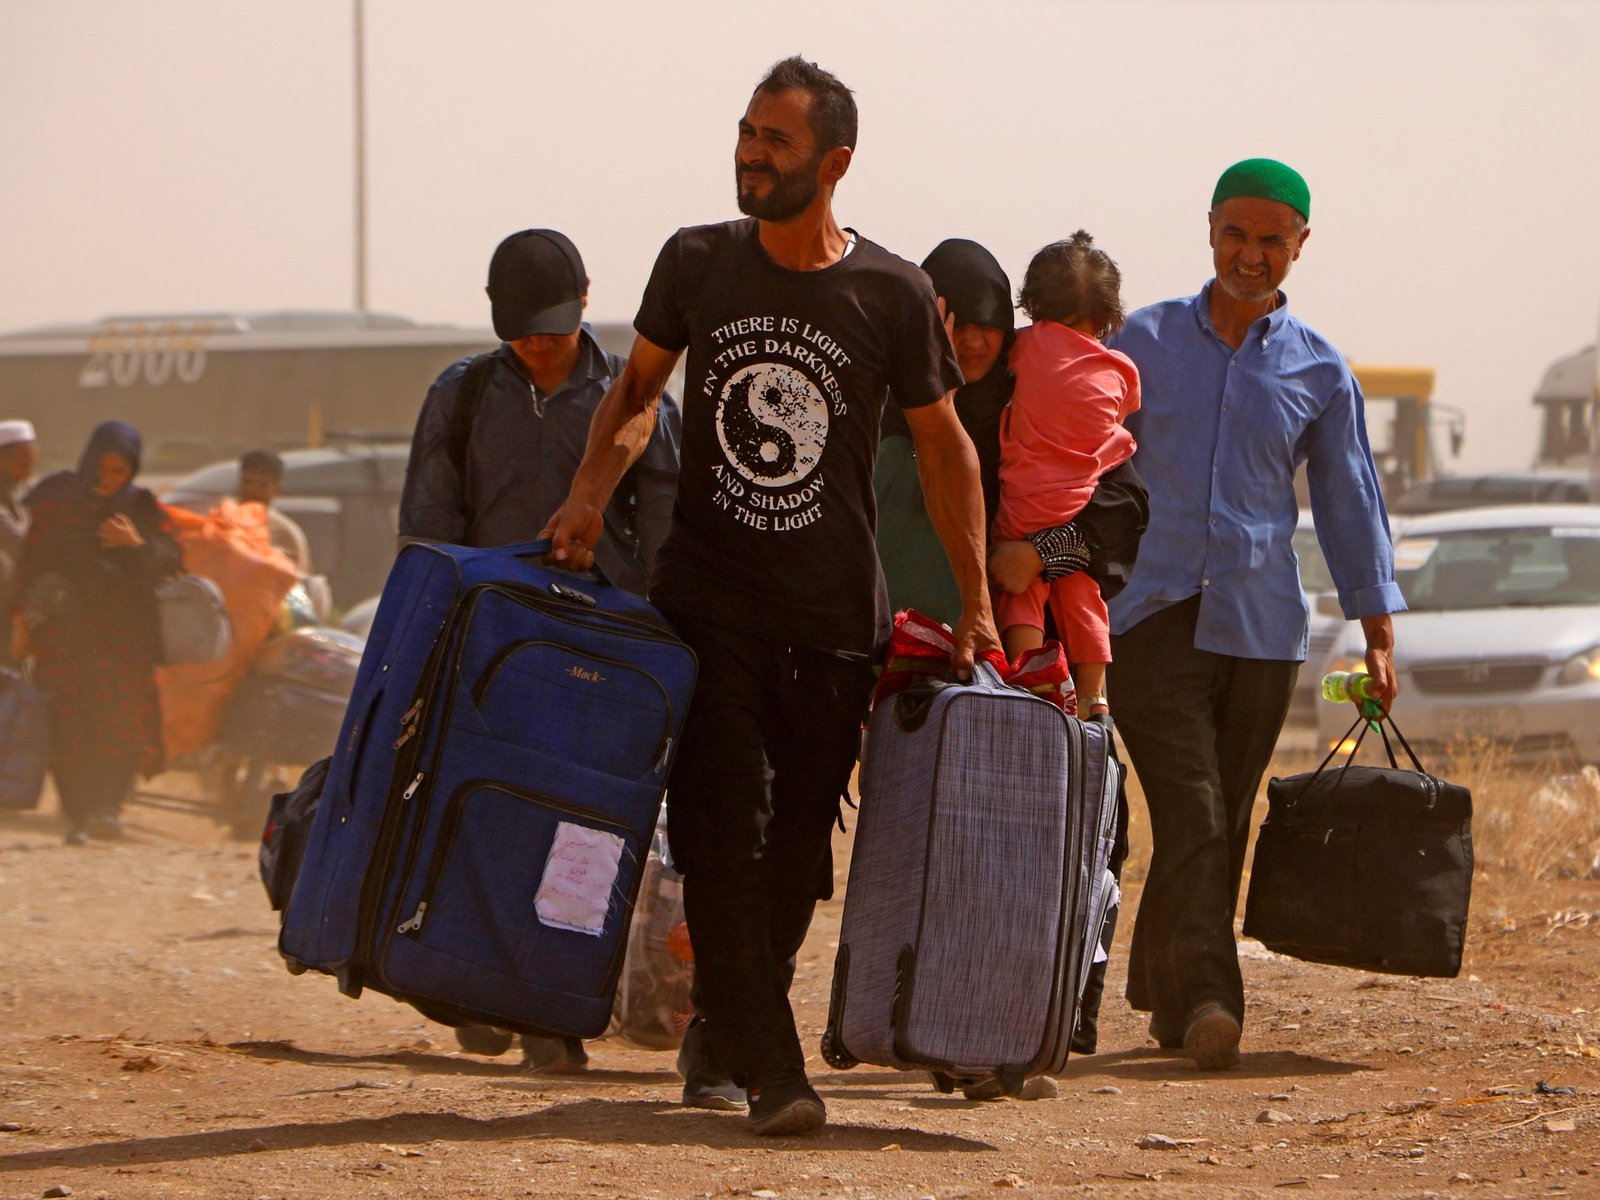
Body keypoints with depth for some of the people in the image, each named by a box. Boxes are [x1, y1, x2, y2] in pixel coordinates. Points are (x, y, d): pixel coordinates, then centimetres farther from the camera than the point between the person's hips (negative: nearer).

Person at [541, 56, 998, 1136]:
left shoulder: (893, 295, -2)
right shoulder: (696, 264, 2)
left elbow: (944, 446, 7)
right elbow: (638, 388, 15)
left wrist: (977, 603, 5)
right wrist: (592, 490, -4)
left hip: (835, 612, 0)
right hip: (708, 600, 0)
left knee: (799, 849, 5)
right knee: (725, 837, -11)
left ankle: (722, 1035, 25)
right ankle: (769, 1068, -15)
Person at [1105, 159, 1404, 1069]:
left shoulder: (1319, 371, 8)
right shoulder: (1148, 340, 6)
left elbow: (1351, 501, 13)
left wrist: (1378, 632, 10)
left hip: (1260, 621, 2)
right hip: (1154, 613, -2)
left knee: (1223, 825, 5)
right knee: (1190, 814, -15)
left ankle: (1163, 994, 18)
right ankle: (1202, 998, -21)